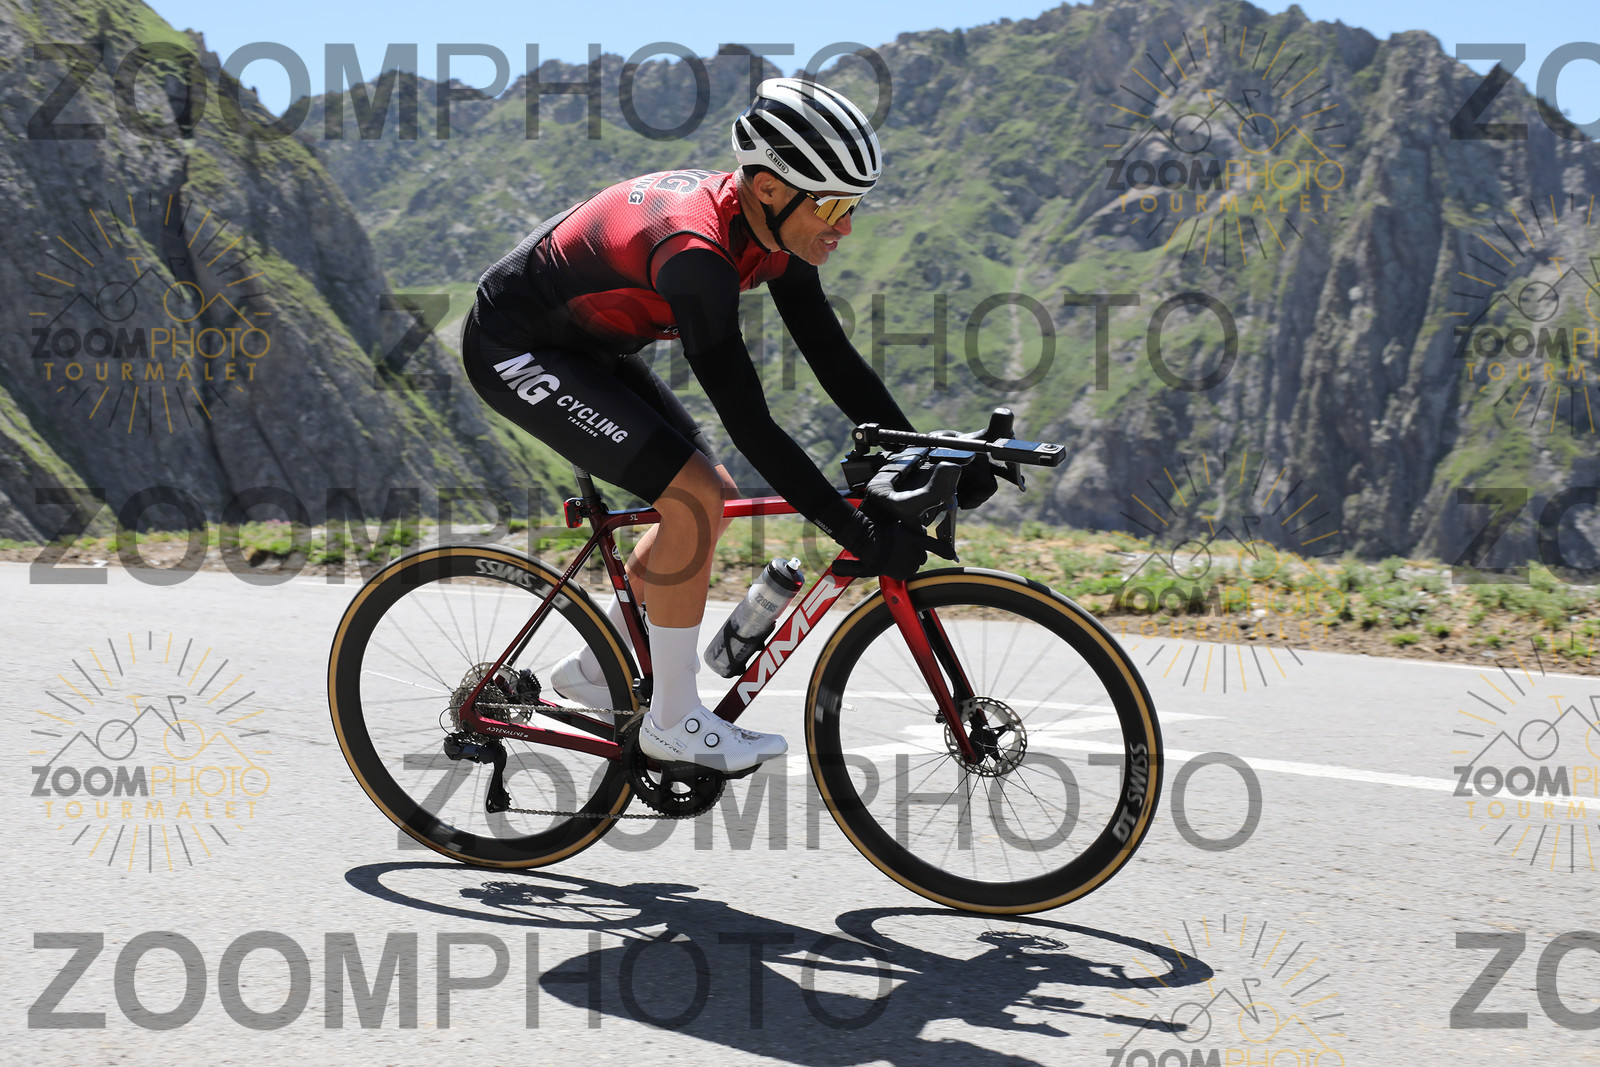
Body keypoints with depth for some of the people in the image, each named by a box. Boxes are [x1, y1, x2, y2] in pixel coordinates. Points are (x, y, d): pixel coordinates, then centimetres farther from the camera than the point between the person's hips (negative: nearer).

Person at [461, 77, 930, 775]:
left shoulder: (771, 231, -8)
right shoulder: (695, 251, -35)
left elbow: (834, 358, -2)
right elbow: (747, 421, -36)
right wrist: (856, 533, -35)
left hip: (586, 345, 9)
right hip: (513, 350, -9)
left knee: (713, 495, 7)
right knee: (695, 498, -18)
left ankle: (594, 669, 21)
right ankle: (673, 721, -4)